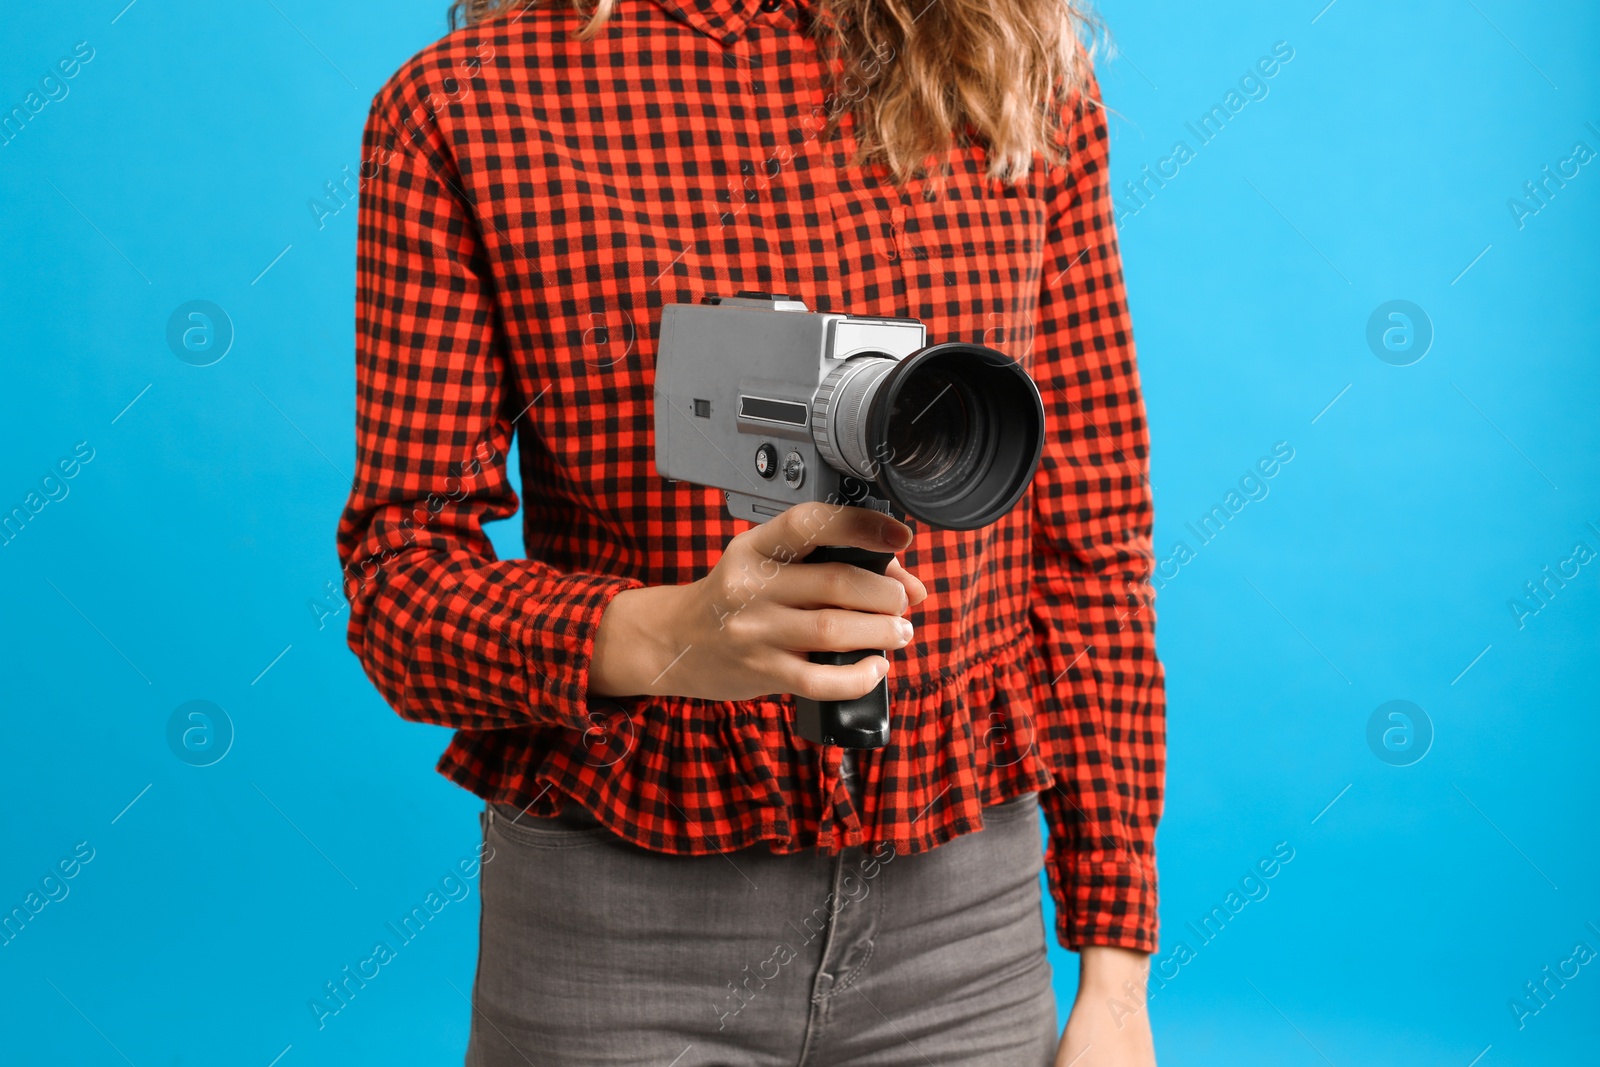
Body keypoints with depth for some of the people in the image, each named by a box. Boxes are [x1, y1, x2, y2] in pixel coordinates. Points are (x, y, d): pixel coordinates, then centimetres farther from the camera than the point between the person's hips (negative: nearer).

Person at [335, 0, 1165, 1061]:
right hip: (617, 923, -2)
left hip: (961, 911, 2)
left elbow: (1089, 543, 1)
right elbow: (399, 567, -7)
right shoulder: (458, 103, -6)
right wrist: (652, 639, -29)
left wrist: (1115, 968, 1)